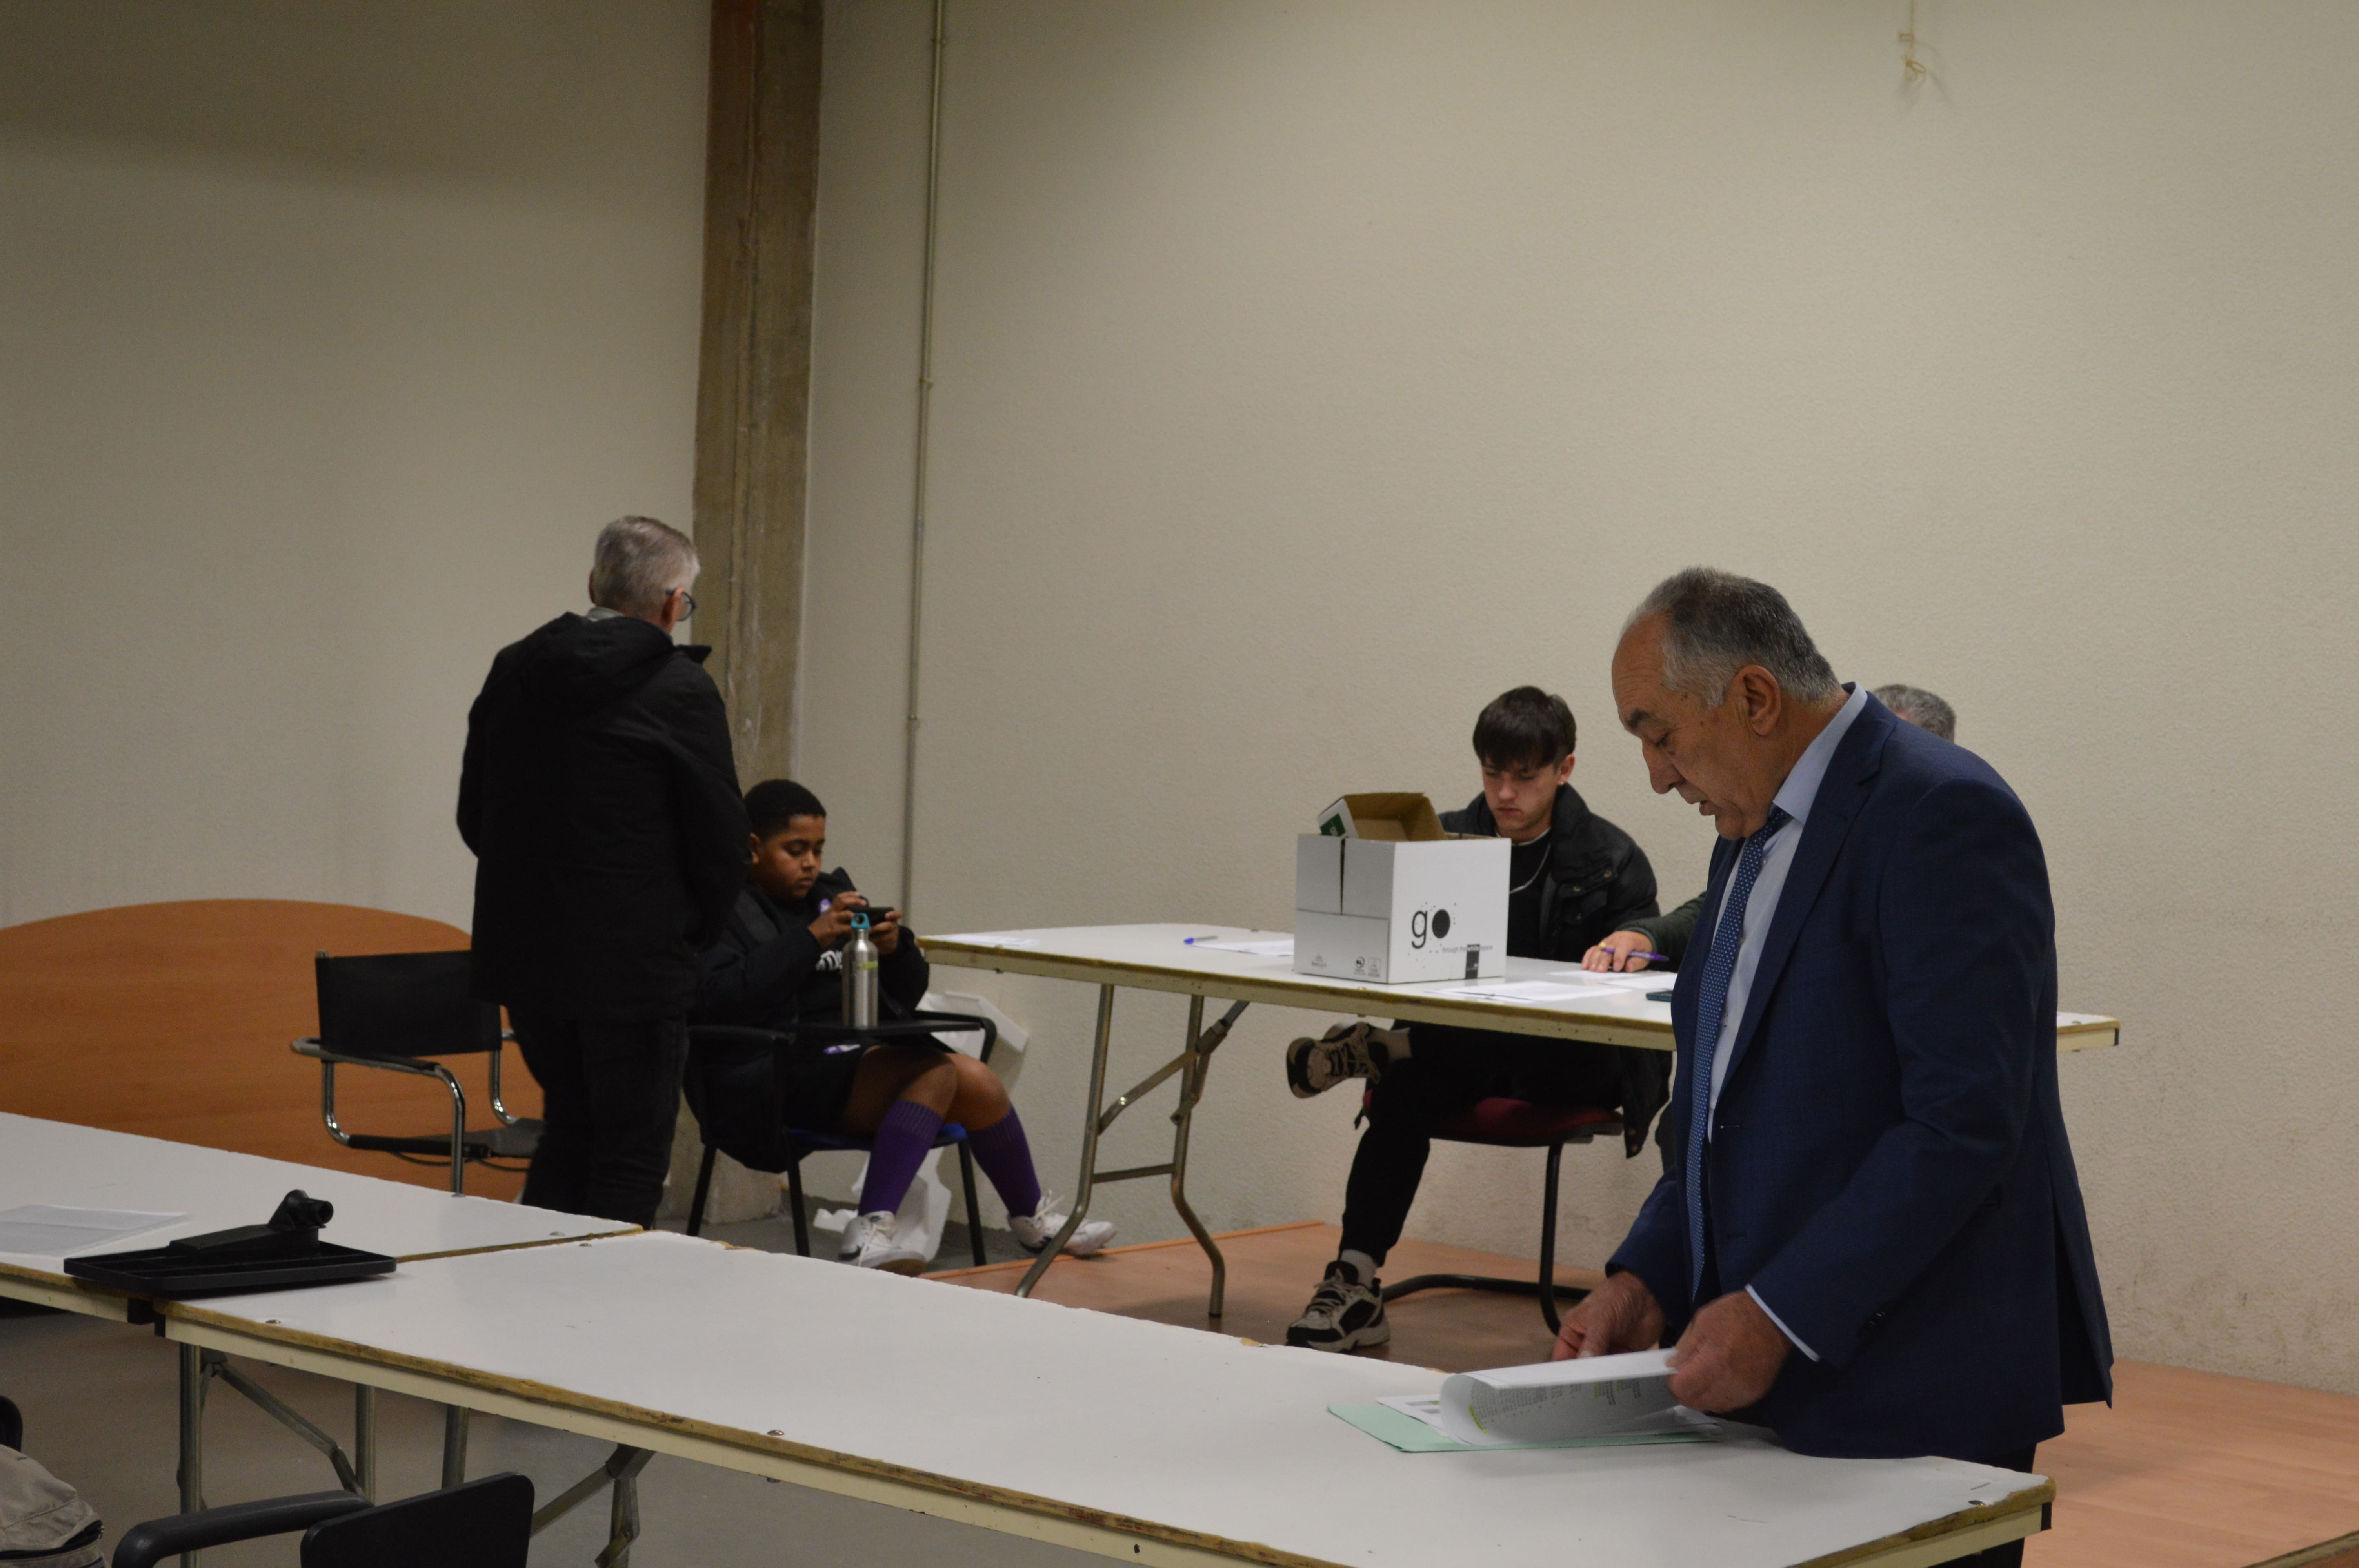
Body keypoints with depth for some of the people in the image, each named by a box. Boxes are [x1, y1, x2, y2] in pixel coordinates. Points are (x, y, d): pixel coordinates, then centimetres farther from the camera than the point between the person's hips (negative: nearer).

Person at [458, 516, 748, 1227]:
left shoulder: (513, 671, 6)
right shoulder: (679, 690, -11)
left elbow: (474, 815, 11)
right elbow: (720, 840, -7)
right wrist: (694, 929, 10)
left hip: (524, 953, 6)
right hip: (631, 962, -6)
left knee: (568, 1134, 20)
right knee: (632, 1157, 3)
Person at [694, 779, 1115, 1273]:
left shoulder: (832, 894, 18)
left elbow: (907, 996, 18)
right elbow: (720, 1000, -22)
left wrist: (898, 949, -6)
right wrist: (812, 939, -22)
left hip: (858, 1052, 7)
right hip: (786, 1074, -7)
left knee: (978, 1084, -11)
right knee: (938, 1073, -26)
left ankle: (1033, 1219, 13)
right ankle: (871, 1231, -34)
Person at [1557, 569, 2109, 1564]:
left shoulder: (1940, 814, -14)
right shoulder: (1751, 839, 16)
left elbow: (1962, 1122, -21)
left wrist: (1780, 1314, -21)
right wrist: (1648, 1278, 5)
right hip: (1769, 1372, 8)